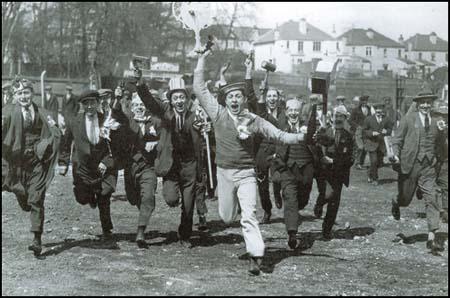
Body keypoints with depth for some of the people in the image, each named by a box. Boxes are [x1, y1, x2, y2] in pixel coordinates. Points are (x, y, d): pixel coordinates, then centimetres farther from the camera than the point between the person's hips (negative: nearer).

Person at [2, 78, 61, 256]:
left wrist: (53, 127, -18)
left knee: (36, 201, -4)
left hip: (37, 161, 0)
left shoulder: (42, 114, 3)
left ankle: (37, 239, 0)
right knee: (23, 202, 8)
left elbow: (56, 138, 1)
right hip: (17, 160, 0)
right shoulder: (9, 112, 0)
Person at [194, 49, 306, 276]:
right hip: (224, 172, 1)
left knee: (249, 216, -11)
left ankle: (256, 257, -10)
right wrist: (201, 61, -5)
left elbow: (278, 135, 1)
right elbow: (199, 89, -3)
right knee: (226, 217, 13)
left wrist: (300, 137, -14)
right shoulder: (218, 114, -2)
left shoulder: (254, 120, -1)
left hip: (246, 174, -1)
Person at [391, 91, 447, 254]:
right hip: (410, 165, -2)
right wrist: (396, 155, -17)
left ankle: (431, 238, -7)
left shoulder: (436, 122, 9)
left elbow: (440, 144, 24)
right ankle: (396, 203, 49)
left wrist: (436, 157, 8)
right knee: (405, 200, 10)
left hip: (428, 166, 2)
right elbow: (397, 139, -2)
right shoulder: (408, 119, -2)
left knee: (432, 200, -8)